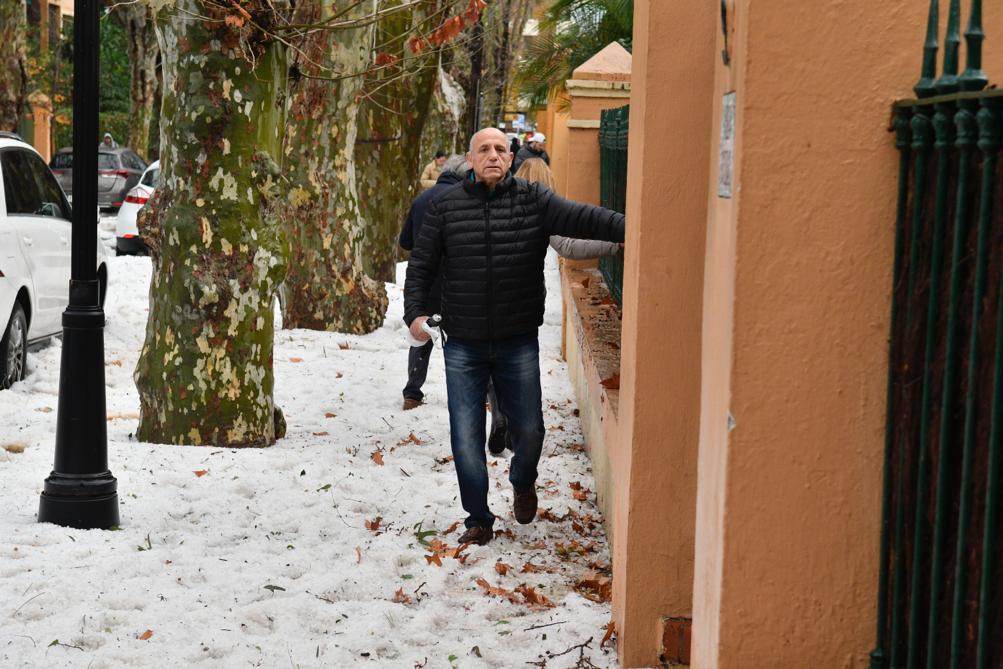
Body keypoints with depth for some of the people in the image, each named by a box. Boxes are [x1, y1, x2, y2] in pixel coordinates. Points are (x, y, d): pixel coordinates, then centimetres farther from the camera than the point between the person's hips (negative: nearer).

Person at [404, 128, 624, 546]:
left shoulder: (532, 199, -2)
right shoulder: (446, 206, 1)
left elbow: (581, 217, -16)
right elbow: (421, 265, 6)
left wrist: (630, 226, -32)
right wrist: (415, 312, -8)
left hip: (518, 343, 0)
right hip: (463, 346, 0)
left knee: (529, 429, 7)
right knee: (466, 436, 2)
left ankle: (523, 484, 40)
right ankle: (478, 519, 18)